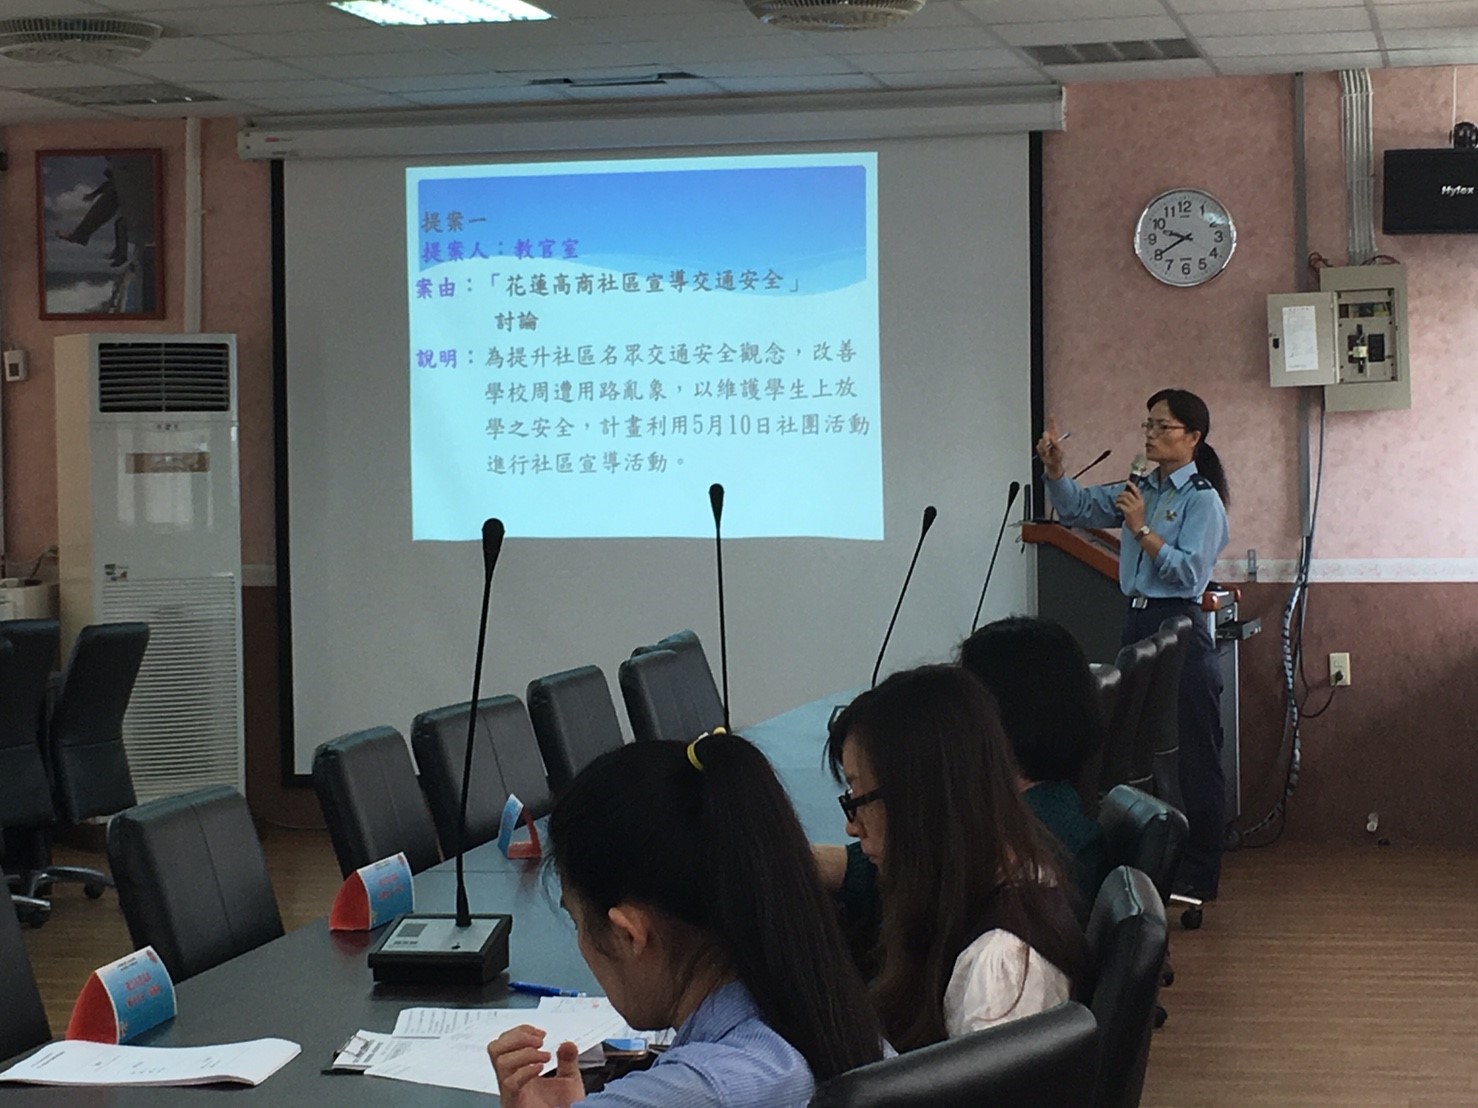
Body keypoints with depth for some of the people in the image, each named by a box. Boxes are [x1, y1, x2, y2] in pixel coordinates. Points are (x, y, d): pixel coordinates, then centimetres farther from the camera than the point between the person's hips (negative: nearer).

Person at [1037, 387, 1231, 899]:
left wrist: (1142, 529, -22)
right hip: (1138, 622, 8)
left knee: (1193, 759, -2)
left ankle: (1199, 875, 4)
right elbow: (1078, 507, 15)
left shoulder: (1202, 500, -8)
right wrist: (1055, 469, -2)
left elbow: (1190, 573, -17)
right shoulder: (1140, 491, 14)